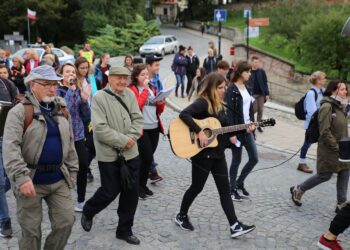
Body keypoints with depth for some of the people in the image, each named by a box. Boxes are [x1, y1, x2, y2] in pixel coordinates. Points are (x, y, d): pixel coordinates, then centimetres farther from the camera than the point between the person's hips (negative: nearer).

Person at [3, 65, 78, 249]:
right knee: (30, 229, 7)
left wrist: (72, 171, 13)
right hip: (31, 180, -5)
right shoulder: (19, 111, -10)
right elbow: (10, 147, -19)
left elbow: (69, 143, 16)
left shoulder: (61, 110, 9)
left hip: (59, 179, 5)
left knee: (66, 222, 6)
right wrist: (21, 177, -27)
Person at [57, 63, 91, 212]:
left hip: (79, 136, 4)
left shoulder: (79, 91, 8)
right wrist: (70, 90, -21)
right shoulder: (57, 91, -4)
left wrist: (84, 100, -11)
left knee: (83, 167, 0)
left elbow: (86, 116, 5)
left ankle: (81, 200, 19)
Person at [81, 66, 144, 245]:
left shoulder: (130, 95, 5)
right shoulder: (99, 98, -12)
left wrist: (131, 138, -14)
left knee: (131, 192, 10)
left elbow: (138, 119, 3)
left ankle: (124, 230, 27)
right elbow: (100, 129, -19)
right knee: (110, 192, 6)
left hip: (131, 153, 5)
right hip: (109, 155, -5)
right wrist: (123, 140, -18)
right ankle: (88, 212, 37)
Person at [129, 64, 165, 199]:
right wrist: (144, 89, -16)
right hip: (141, 128, -6)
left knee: (148, 157, 10)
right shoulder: (132, 89, -4)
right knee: (147, 157, -10)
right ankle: (139, 185, 8)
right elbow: (137, 106, -21)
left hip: (154, 128, 6)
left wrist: (161, 103, -5)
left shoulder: (152, 88, 15)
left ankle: (142, 184, 24)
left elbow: (159, 110, 17)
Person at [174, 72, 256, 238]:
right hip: (202, 153, -8)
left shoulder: (220, 105, 12)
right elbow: (184, 114, -30)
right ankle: (181, 216, 27)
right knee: (197, 187, 6)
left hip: (218, 153, 8)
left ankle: (235, 226, 10)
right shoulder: (203, 102, -15)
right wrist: (199, 132, -31)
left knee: (225, 190, 7)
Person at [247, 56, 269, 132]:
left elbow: (265, 83, 4)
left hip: (261, 94, 3)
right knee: (255, 109, -5)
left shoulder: (262, 71, 2)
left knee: (260, 110, 5)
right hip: (252, 94, -3)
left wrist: (267, 94, 0)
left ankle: (258, 125, 19)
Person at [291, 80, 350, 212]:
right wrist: (337, 147, -20)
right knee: (325, 175, 2)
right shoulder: (327, 106, -18)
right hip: (329, 149, -8)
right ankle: (298, 190, 21)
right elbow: (325, 132, -22)